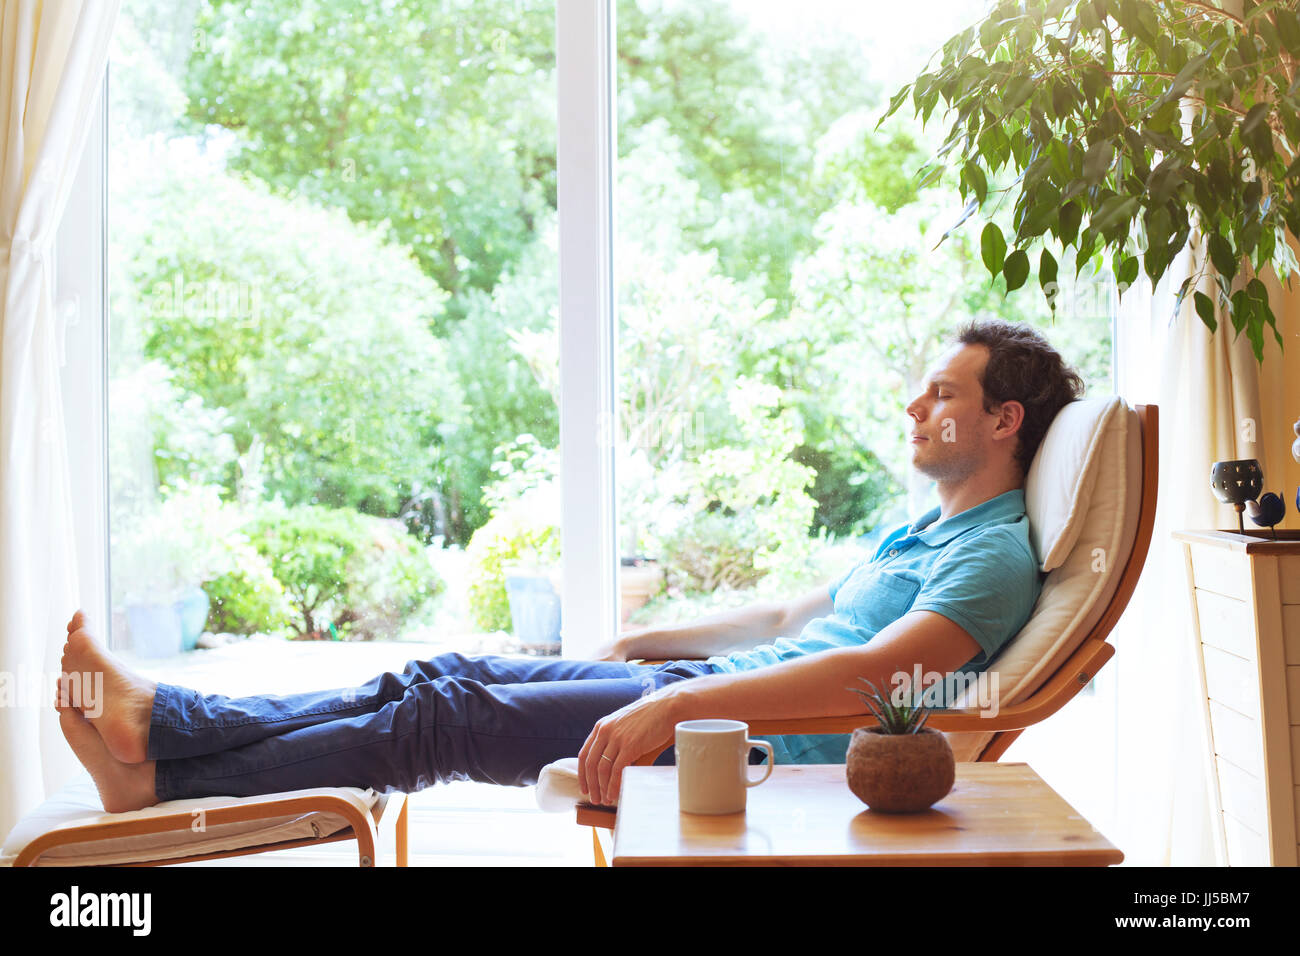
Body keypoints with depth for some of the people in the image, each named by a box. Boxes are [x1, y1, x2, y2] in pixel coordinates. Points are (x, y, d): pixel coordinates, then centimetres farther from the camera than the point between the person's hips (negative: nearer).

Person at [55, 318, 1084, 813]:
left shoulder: (996, 556, -11)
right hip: (710, 688, 9)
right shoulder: (924, 532, 22)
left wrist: (672, 708, -36)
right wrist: (643, 644, 25)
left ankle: (161, 776, -7)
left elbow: (875, 670, -28)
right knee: (450, 675, -1)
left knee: (451, 718, -14)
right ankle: (160, 717, 0)